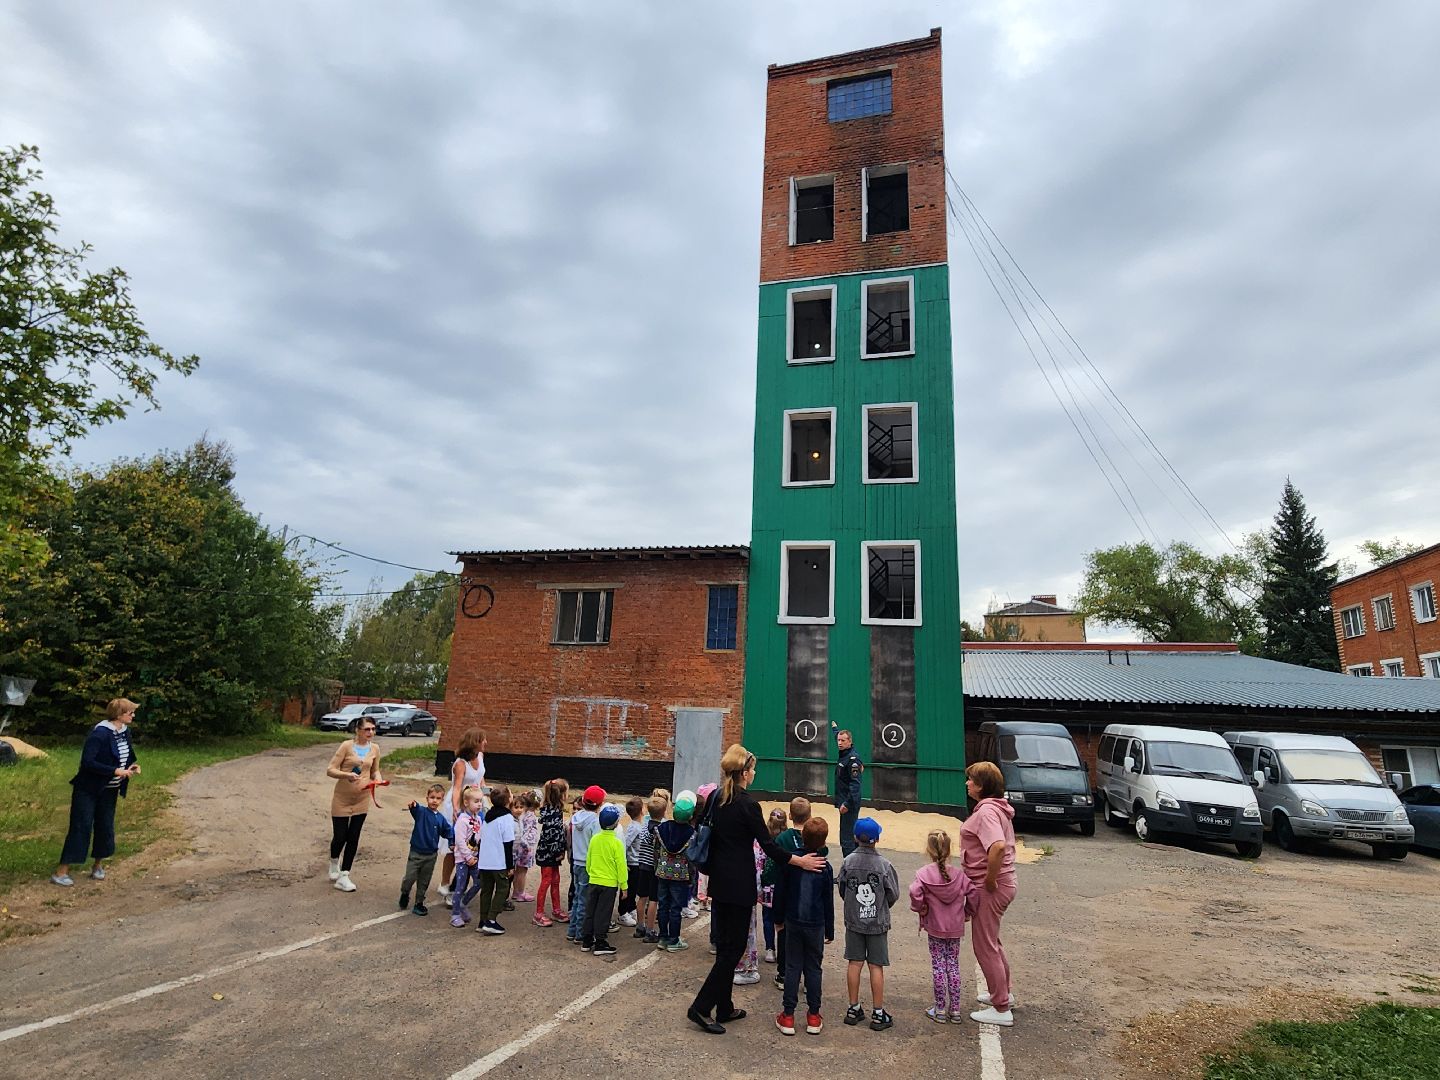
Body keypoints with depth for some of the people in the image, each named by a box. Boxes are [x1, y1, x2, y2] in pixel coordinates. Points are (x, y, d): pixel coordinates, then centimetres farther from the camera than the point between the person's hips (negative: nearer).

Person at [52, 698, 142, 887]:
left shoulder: (125, 731, 1)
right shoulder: (100, 733, -23)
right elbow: (88, 762, -27)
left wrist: (133, 765, -5)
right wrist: (116, 771, -28)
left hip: (109, 790, 7)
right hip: (89, 789, -7)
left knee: (105, 827, 12)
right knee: (80, 827, -4)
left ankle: (98, 865, 27)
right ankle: (61, 871, 7)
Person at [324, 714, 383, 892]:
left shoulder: (374, 749, -1)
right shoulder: (347, 746, -14)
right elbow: (330, 770, -14)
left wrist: (378, 779, -9)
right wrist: (346, 775, -31)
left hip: (362, 799, 3)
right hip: (342, 799, -3)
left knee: (353, 838, 6)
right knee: (340, 837, 6)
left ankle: (343, 877, 18)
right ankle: (334, 863, 38)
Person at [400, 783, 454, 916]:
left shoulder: (441, 818, 2)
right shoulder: (421, 811, -12)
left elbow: (449, 832, 14)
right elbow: (415, 809, -37)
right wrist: (413, 805, -58)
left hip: (431, 855, 4)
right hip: (416, 853, -4)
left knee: (424, 882, 14)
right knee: (409, 878, 2)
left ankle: (419, 903, 30)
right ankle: (404, 894, 32)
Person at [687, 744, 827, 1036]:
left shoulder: (714, 798, 3)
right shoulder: (747, 804, -18)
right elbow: (768, 845, -16)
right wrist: (801, 861, -8)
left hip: (718, 881, 8)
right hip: (739, 885, -7)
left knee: (724, 944, 17)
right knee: (734, 947, 4)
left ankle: (724, 1008, 26)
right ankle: (701, 1007, 4)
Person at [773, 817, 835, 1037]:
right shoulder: (825, 868, -10)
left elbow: (780, 892, -1)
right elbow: (829, 902, -2)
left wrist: (779, 918, 12)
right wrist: (830, 931, 9)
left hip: (793, 921, 1)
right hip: (816, 924, -1)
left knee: (792, 967, 10)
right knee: (813, 968, 12)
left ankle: (788, 1015, 13)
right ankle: (813, 1015, 19)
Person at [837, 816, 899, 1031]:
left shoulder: (848, 862, -10)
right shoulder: (884, 864, -15)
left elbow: (841, 890, 0)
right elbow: (894, 894, -5)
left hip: (853, 921, 2)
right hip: (877, 923, -2)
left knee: (854, 963, 11)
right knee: (876, 966, 6)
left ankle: (854, 1009, 20)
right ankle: (878, 1013, 14)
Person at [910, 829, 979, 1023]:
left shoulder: (924, 873, -15)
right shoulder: (958, 874, -6)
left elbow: (915, 893, -27)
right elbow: (973, 893, -8)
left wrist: (920, 909, -8)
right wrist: (967, 913, 8)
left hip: (935, 927, -3)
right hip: (956, 927, 3)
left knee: (938, 966, 8)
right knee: (953, 966, 14)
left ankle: (940, 1009, 14)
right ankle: (955, 1009, 19)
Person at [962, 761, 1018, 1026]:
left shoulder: (986, 811, -23)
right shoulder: (998, 808, 9)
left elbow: (998, 846, -39)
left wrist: (990, 880, -26)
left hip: (991, 888, -10)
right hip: (1003, 883, 10)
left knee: (984, 945, 3)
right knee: (991, 941, 25)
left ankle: (1001, 1010, 13)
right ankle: (1003, 992, 41)